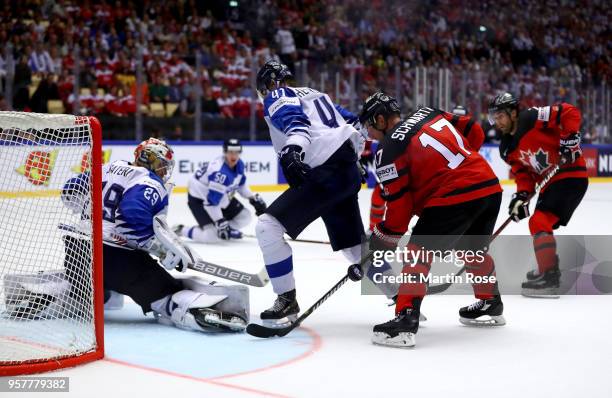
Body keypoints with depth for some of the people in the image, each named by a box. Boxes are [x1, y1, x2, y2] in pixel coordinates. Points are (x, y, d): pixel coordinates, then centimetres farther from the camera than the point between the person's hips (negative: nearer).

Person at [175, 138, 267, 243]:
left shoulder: (239, 165, -8)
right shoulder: (219, 172, -35)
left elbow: (240, 184, 13)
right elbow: (211, 201, -33)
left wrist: (254, 199, 6)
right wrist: (220, 223, -30)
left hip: (221, 196, 9)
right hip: (199, 199, -9)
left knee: (244, 217, 2)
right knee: (212, 236, -19)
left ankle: (228, 230, 26)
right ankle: (180, 231, 1)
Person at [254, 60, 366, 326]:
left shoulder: (277, 97, 1)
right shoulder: (312, 94, 25)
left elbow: (294, 121, -21)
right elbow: (352, 122, 27)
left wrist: (292, 151, -38)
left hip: (325, 175, -9)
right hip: (348, 172, 9)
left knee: (269, 226, -10)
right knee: (354, 245, 21)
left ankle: (287, 302, -8)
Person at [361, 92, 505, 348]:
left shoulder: (389, 150, -4)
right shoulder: (430, 114, 14)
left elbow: (399, 208, -5)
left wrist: (382, 243, 7)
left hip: (454, 197, -8)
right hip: (490, 186, 8)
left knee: (419, 252, -3)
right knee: (473, 248, 28)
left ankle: (406, 320, -13)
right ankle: (490, 304, 45)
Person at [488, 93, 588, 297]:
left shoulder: (532, 118, -14)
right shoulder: (508, 148, 9)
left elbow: (570, 112, -17)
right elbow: (523, 173, 7)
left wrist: (569, 139, -22)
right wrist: (522, 195, -9)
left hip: (571, 175, -10)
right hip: (548, 183, 10)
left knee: (539, 222, -18)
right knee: (539, 224, 20)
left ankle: (549, 277, -19)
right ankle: (549, 267, 38)